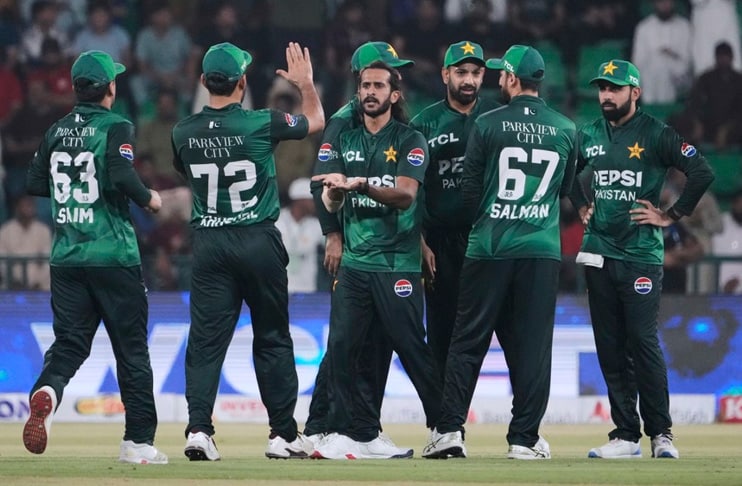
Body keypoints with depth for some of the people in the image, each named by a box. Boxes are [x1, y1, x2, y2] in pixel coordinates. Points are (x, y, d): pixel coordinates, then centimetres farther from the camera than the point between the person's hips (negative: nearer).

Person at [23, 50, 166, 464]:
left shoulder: (58, 131, 9)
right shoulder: (115, 126, -8)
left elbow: (35, 183, 13)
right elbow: (122, 177, -22)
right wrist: (149, 198, -4)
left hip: (66, 258, 5)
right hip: (114, 256, -5)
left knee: (69, 342, 5)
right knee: (132, 348, 5)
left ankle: (47, 392, -27)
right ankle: (139, 441, 6)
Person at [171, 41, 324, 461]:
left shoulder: (184, 133, -2)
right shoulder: (260, 124, -11)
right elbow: (316, 122, 7)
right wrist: (306, 84, 22)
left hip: (209, 245, 2)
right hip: (258, 241, -2)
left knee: (206, 339, 1)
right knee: (273, 339, 8)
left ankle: (199, 429, -13)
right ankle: (284, 434, 11)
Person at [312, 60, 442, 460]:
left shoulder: (410, 141, 0)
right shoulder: (345, 141, 14)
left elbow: (405, 193, -14)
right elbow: (329, 202, 7)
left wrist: (359, 183, -27)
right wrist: (333, 193, -17)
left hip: (397, 265, -4)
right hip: (353, 262, 5)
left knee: (411, 348, -3)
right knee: (340, 347, -5)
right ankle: (348, 435, -2)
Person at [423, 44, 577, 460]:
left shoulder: (488, 125, -4)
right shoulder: (567, 130, 5)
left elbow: (470, 190, 1)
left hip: (489, 249, -2)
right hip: (543, 250, 2)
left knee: (468, 342, 4)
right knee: (532, 345, 5)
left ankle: (450, 429, -1)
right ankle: (525, 438, 3)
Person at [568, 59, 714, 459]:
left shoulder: (655, 134, -5)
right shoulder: (590, 136, 11)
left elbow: (702, 173, -12)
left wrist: (670, 216, -9)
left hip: (641, 256, -5)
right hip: (598, 253, 5)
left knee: (643, 343, -9)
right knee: (610, 347, 5)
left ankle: (661, 433, -2)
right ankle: (626, 435, 8)